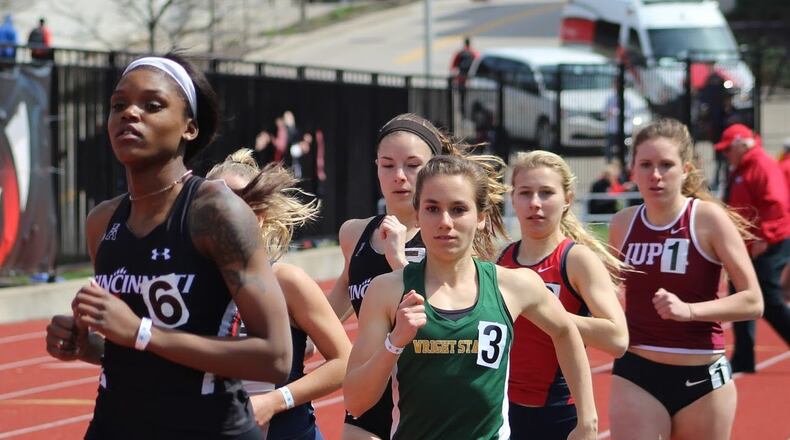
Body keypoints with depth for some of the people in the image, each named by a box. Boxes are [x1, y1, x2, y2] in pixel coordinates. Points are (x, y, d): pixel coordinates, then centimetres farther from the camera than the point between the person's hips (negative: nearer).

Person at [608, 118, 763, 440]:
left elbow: (752, 302, -13)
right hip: (636, 377, 2)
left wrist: (689, 310, -25)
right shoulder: (622, 224, 2)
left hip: (702, 378, -2)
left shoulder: (708, 219, -9)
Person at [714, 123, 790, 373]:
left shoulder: (763, 166, -14)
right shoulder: (739, 170, 17)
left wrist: (763, 238, -25)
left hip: (766, 248, -10)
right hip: (746, 247, 10)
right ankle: (743, 359, 12)